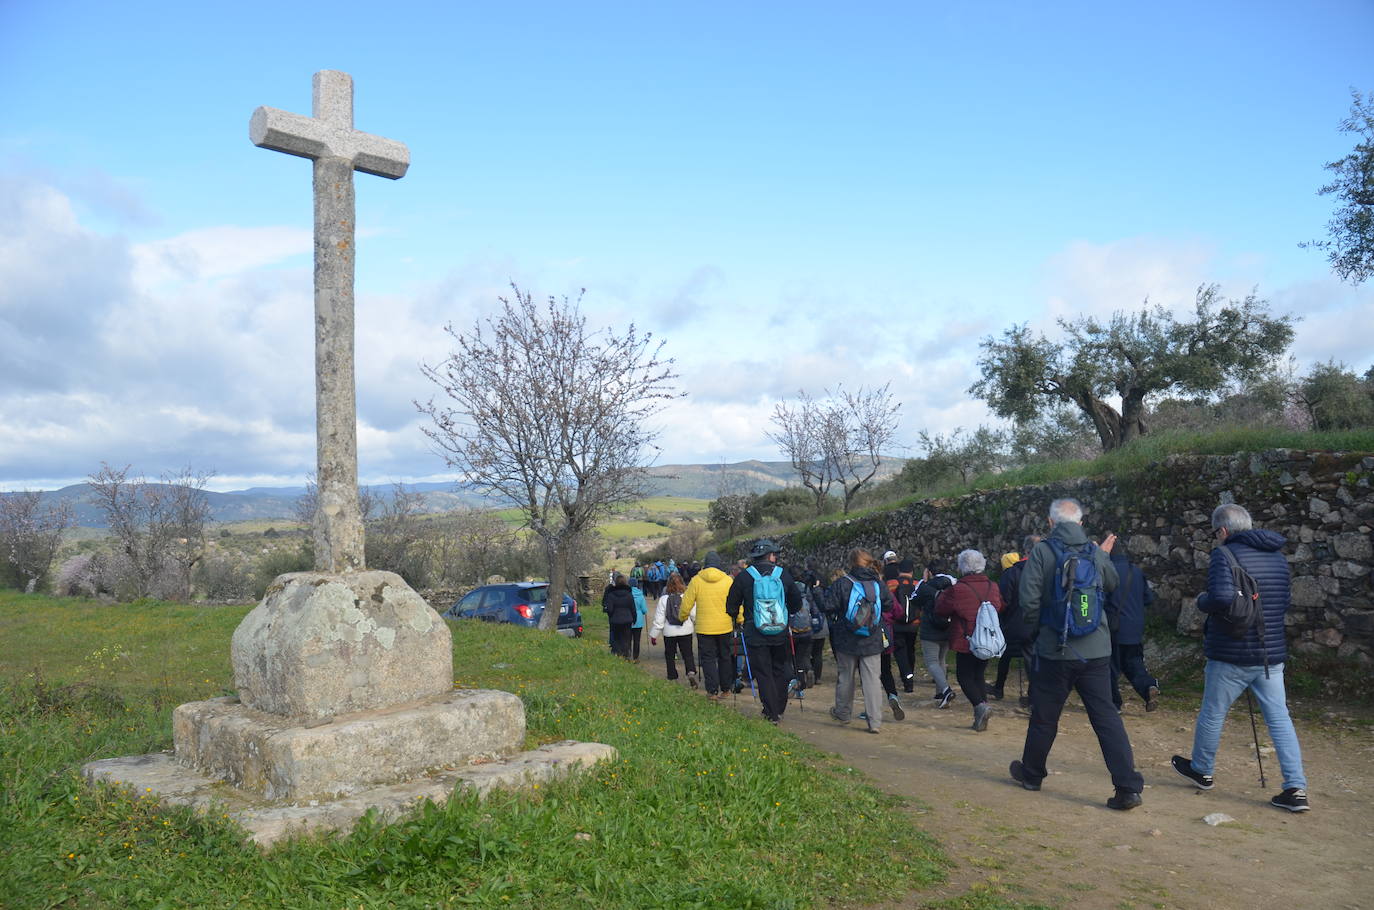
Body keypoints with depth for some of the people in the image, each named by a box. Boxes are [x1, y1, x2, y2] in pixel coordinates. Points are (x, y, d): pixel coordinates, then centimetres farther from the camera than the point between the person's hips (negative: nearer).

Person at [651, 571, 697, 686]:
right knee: (688, 654, 5)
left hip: (669, 632, 0)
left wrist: (653, 634, 3)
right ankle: (691, 672, -17)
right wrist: (698, 627, 14)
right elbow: (695, 615, -3)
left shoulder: (663, 599, -7)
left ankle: (672, 677, 18)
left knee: (669, 655, 15)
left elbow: (658, 619, -5)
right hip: (686, 631, 0)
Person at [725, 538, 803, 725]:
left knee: (763, 674, 5)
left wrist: (738, 618, 22)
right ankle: (779, 710, 23)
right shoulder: (784, 574, -1)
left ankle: (772, 715, 4)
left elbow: (731, 606, 2)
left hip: (755, 634, -2)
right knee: (780, 671, 17)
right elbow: (797, 603, 9)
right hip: (780, 633, 2)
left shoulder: (743, 577, -5)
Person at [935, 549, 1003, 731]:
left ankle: (980, 705, -18)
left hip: (965, 642, -6)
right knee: (979, 675, 15)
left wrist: (941, 596, 10)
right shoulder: (992, 587, 2)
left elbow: (940, 609, -6)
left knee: (964, 676, 6)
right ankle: (980, 719, 14)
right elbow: (1000, 608, 18)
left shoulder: (957, 589, -16)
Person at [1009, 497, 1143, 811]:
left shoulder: (1042, 551, -9)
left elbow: (1029, 599, -14)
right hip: (1096, 650, 2)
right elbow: (1112, 585, 21)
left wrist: (1035, 629, 4)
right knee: (1107, 717, 4)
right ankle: (1128, 787, -2)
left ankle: (1031, 773, 30)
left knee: (1044, 716, 13)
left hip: (1056, 650, -2)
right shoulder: (1096, 554, 2)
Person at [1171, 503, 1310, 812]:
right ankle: (1296, 789, 4)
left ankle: (1201, 770, 29)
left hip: (1231, 657, -6)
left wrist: (1201, 601, -9)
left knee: (1212, 714, 12)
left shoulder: (1224, 555, -15)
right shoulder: (1277, 556, 8)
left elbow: (1222, 597, -28)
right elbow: (1286, 601, 18)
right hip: (1272, 654, 6)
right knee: (1279, 718, 8)